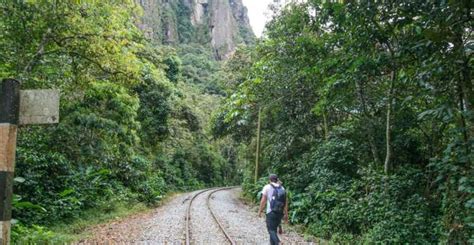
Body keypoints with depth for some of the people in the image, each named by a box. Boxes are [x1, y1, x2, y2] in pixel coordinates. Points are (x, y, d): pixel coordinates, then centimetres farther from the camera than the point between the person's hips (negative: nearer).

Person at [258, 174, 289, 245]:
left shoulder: (267, 187, -3)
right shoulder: (282, 188, 8)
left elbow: (263, 200, -6)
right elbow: (286, 202, 6)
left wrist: (260, 211, 3)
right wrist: (286, 214, 11)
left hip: (271, 212, -5)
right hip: (280, 212, 5)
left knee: (271, 230, -2)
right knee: (274, 229, 17)